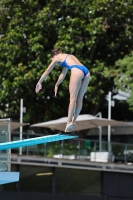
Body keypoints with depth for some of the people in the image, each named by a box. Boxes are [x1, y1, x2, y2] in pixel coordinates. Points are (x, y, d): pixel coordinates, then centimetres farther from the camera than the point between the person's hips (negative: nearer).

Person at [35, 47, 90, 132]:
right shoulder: (68, 57, 39)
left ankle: (69, 121, -11)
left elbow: (47, 71, 27)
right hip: (86, 72, 7)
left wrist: (39, 83, 36)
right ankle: (73, 121, 9)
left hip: (77, 71, -7)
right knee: (79, 99, 9)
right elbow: (63, 74, 49)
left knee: (73, 98, -7)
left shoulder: (57, 57, 21)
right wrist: (57, 85, 58)